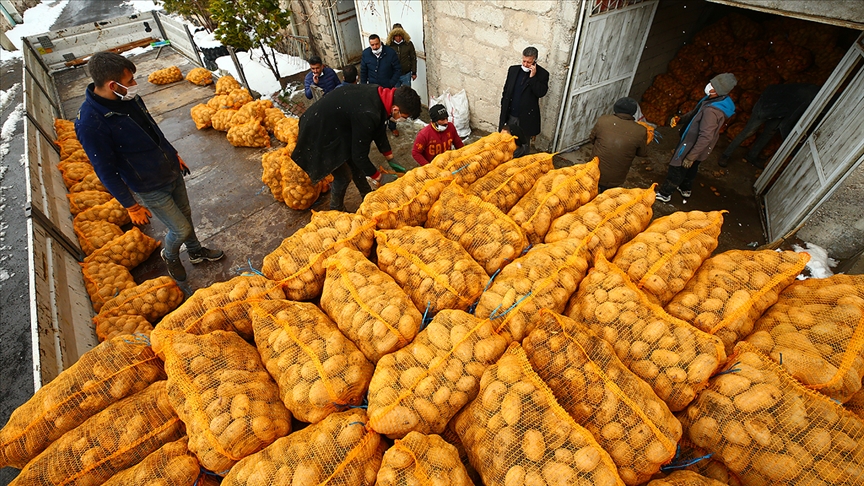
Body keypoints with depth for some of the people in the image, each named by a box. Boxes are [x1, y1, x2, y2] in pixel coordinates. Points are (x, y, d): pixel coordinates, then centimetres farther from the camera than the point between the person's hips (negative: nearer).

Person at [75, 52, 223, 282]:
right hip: (151, 189, -7)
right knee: (181, 229, 4)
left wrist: (174, 154, 21)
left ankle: (196, 251, 45)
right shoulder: (90, 123, -26)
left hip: (173, 172, 7)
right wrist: (131, 206, -12)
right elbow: (107, 172, -19)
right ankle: (170, 256, 37)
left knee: (185, 215, 21)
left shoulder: (129, 97, -6)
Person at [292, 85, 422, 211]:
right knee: (343, 176, 0)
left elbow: (379, 130, 8)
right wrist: (376, 175, -8)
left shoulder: (381, 95, -9)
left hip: (336, 125, 9)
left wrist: (390, 158, 14)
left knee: (355, 164, 17)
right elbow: (359, 155, -25)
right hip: (319, 133, -9)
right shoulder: (367, 115, -36)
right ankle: (336, 211, 24)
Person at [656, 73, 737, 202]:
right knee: (691, 168, 28)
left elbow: (705, 137, -33)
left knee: (676, 169, 8)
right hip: (697, 146, 9)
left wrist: (690, 157, -28)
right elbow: (695, 113, 11)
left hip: (693, 146, -9)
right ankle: (686, 189, 49)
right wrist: (680, 120, 1)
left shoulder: (712, 110, -35)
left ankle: (664, 194, 23)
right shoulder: (720, 100, -5)